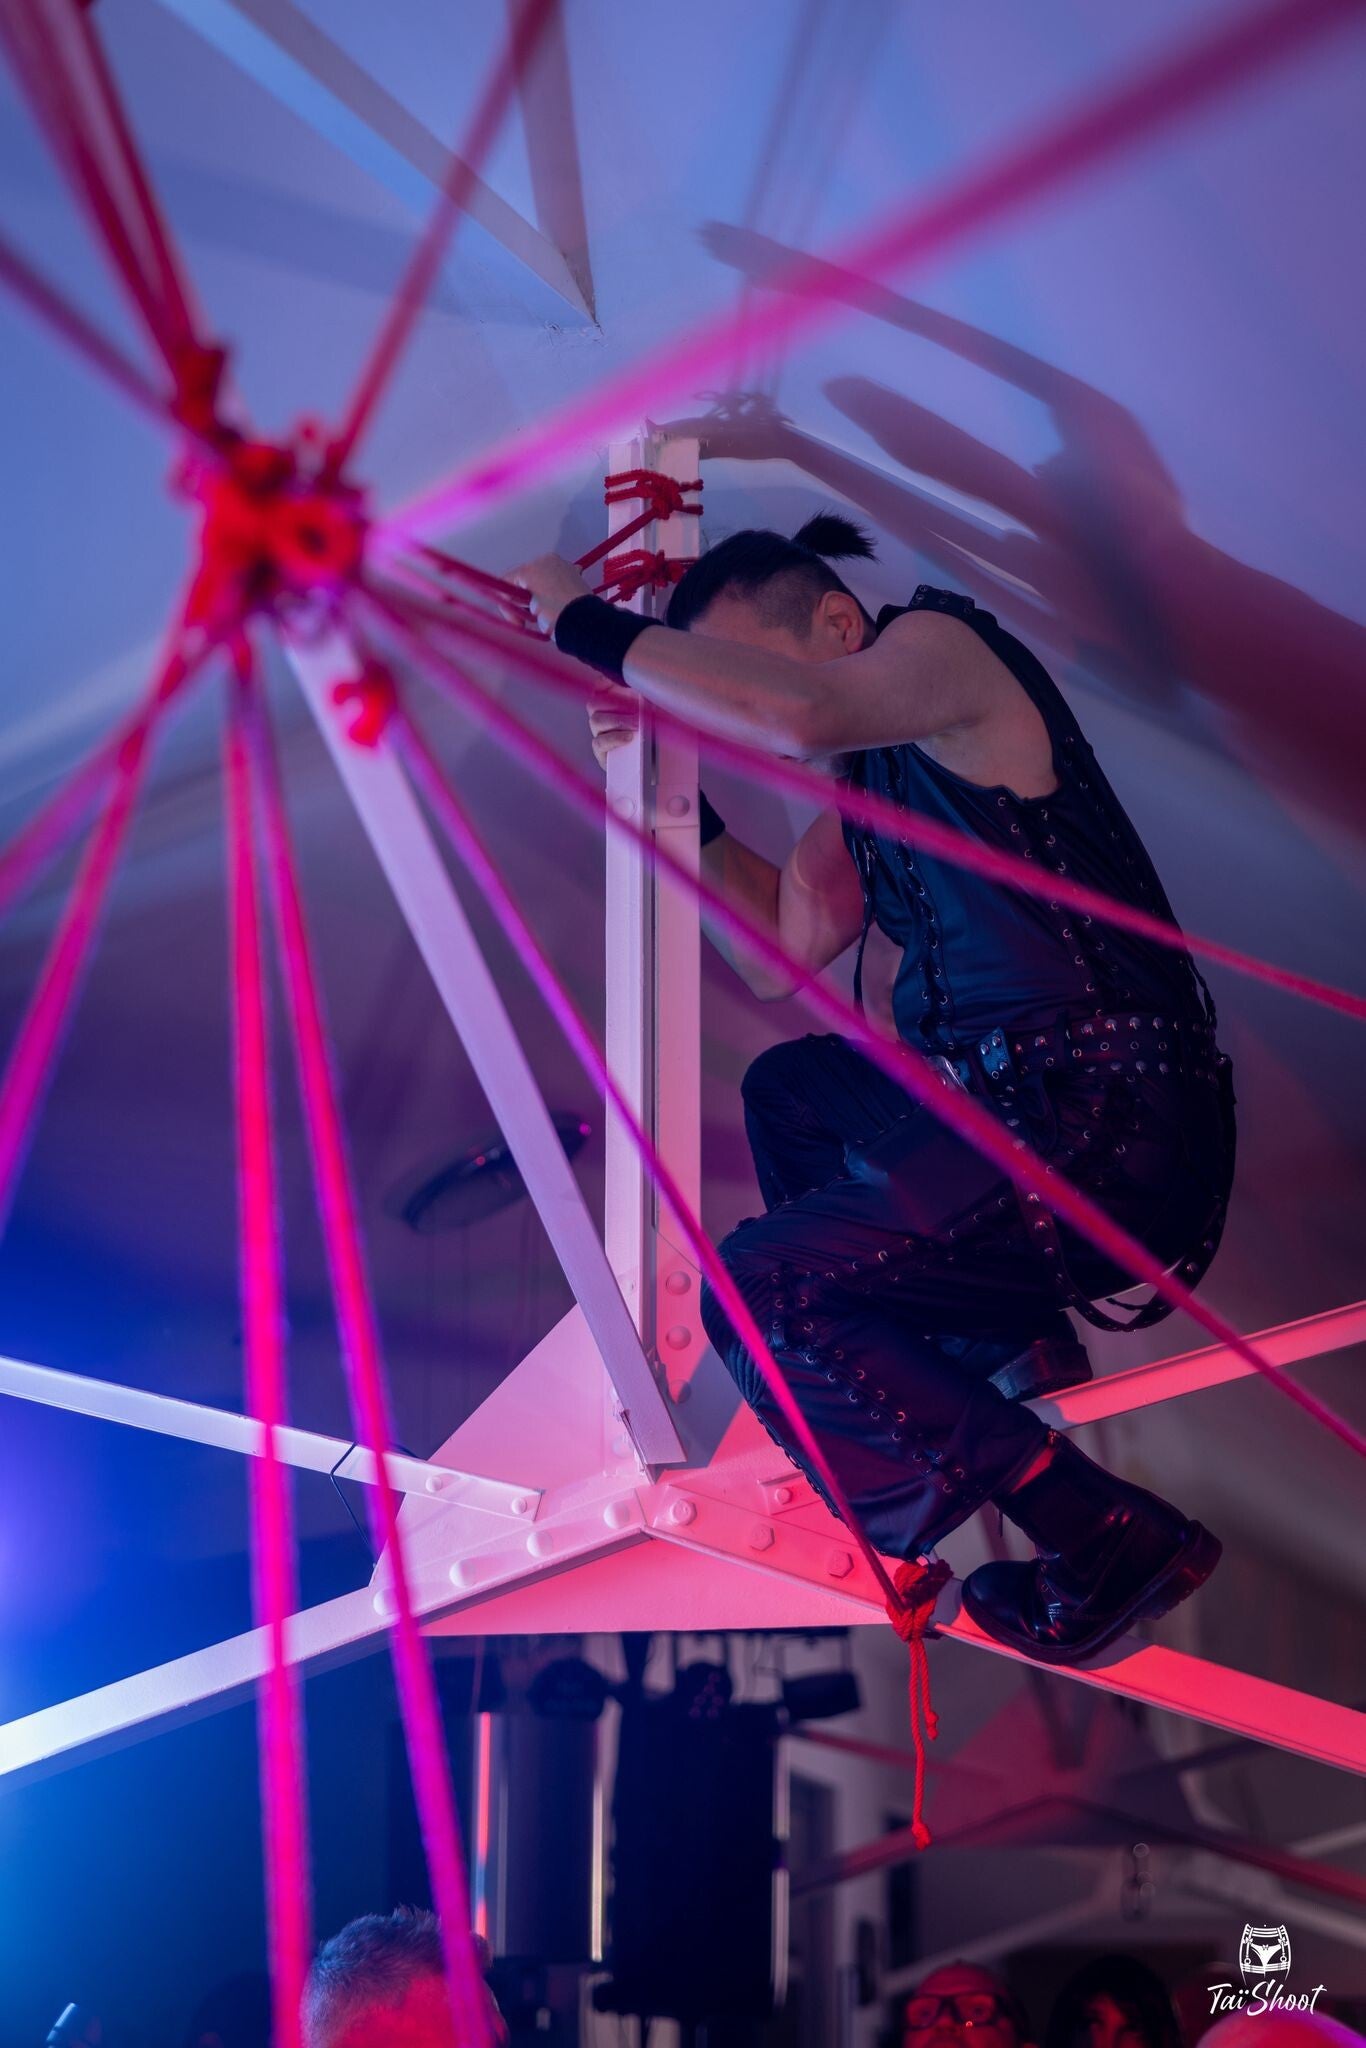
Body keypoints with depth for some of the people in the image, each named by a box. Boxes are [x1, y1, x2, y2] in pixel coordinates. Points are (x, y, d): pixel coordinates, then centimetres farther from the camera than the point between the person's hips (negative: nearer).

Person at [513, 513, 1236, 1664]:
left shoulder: (943, 643, -7)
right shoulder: (866, 782, 20)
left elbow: (794, 715, -28)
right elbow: (780, 954, 20)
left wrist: (591, 626, -17)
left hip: (1110, 1137, -10)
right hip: (1009, 1102, 10)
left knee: (759, 1292, -11)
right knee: (788, 1090, 28)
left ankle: (1104, 1536, -10)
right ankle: (1006, 1340, 13)